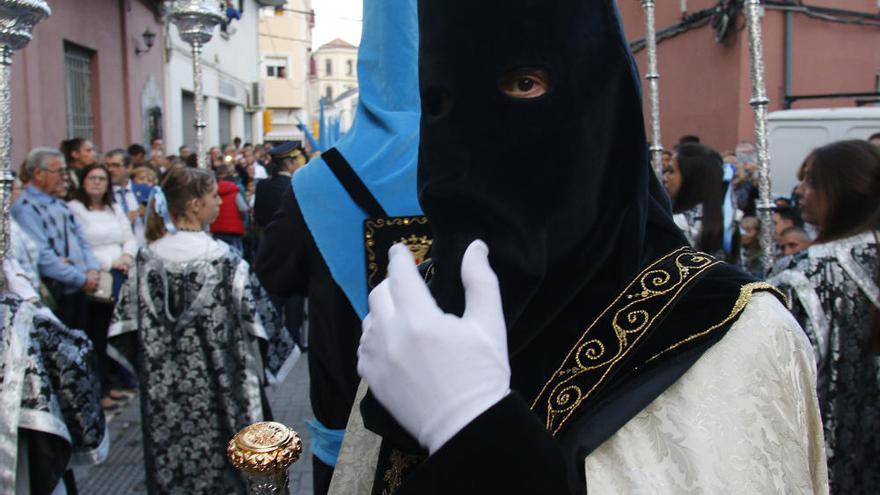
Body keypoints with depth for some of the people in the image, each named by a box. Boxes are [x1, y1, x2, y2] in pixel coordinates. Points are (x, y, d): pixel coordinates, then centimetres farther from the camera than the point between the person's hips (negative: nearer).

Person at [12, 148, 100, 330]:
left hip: (78, 291, 8)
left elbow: (82, 242, 18)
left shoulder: (60, 205, 17)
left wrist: (92, 270, -2)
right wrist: (82, 280, -15)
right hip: (55, 294, -8)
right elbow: (43, 256, -19)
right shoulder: (26, 208, -10)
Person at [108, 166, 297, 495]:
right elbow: (253, 316, -14)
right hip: (214, 383, -4)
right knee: (214, 459, 11)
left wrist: (150, 365, 15)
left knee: (170, 459, 15)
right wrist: (266, 361, 3)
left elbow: (128, 321, 2)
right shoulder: (221, 259, -17)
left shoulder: (148, 256, -4)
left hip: (163, 384, 4)